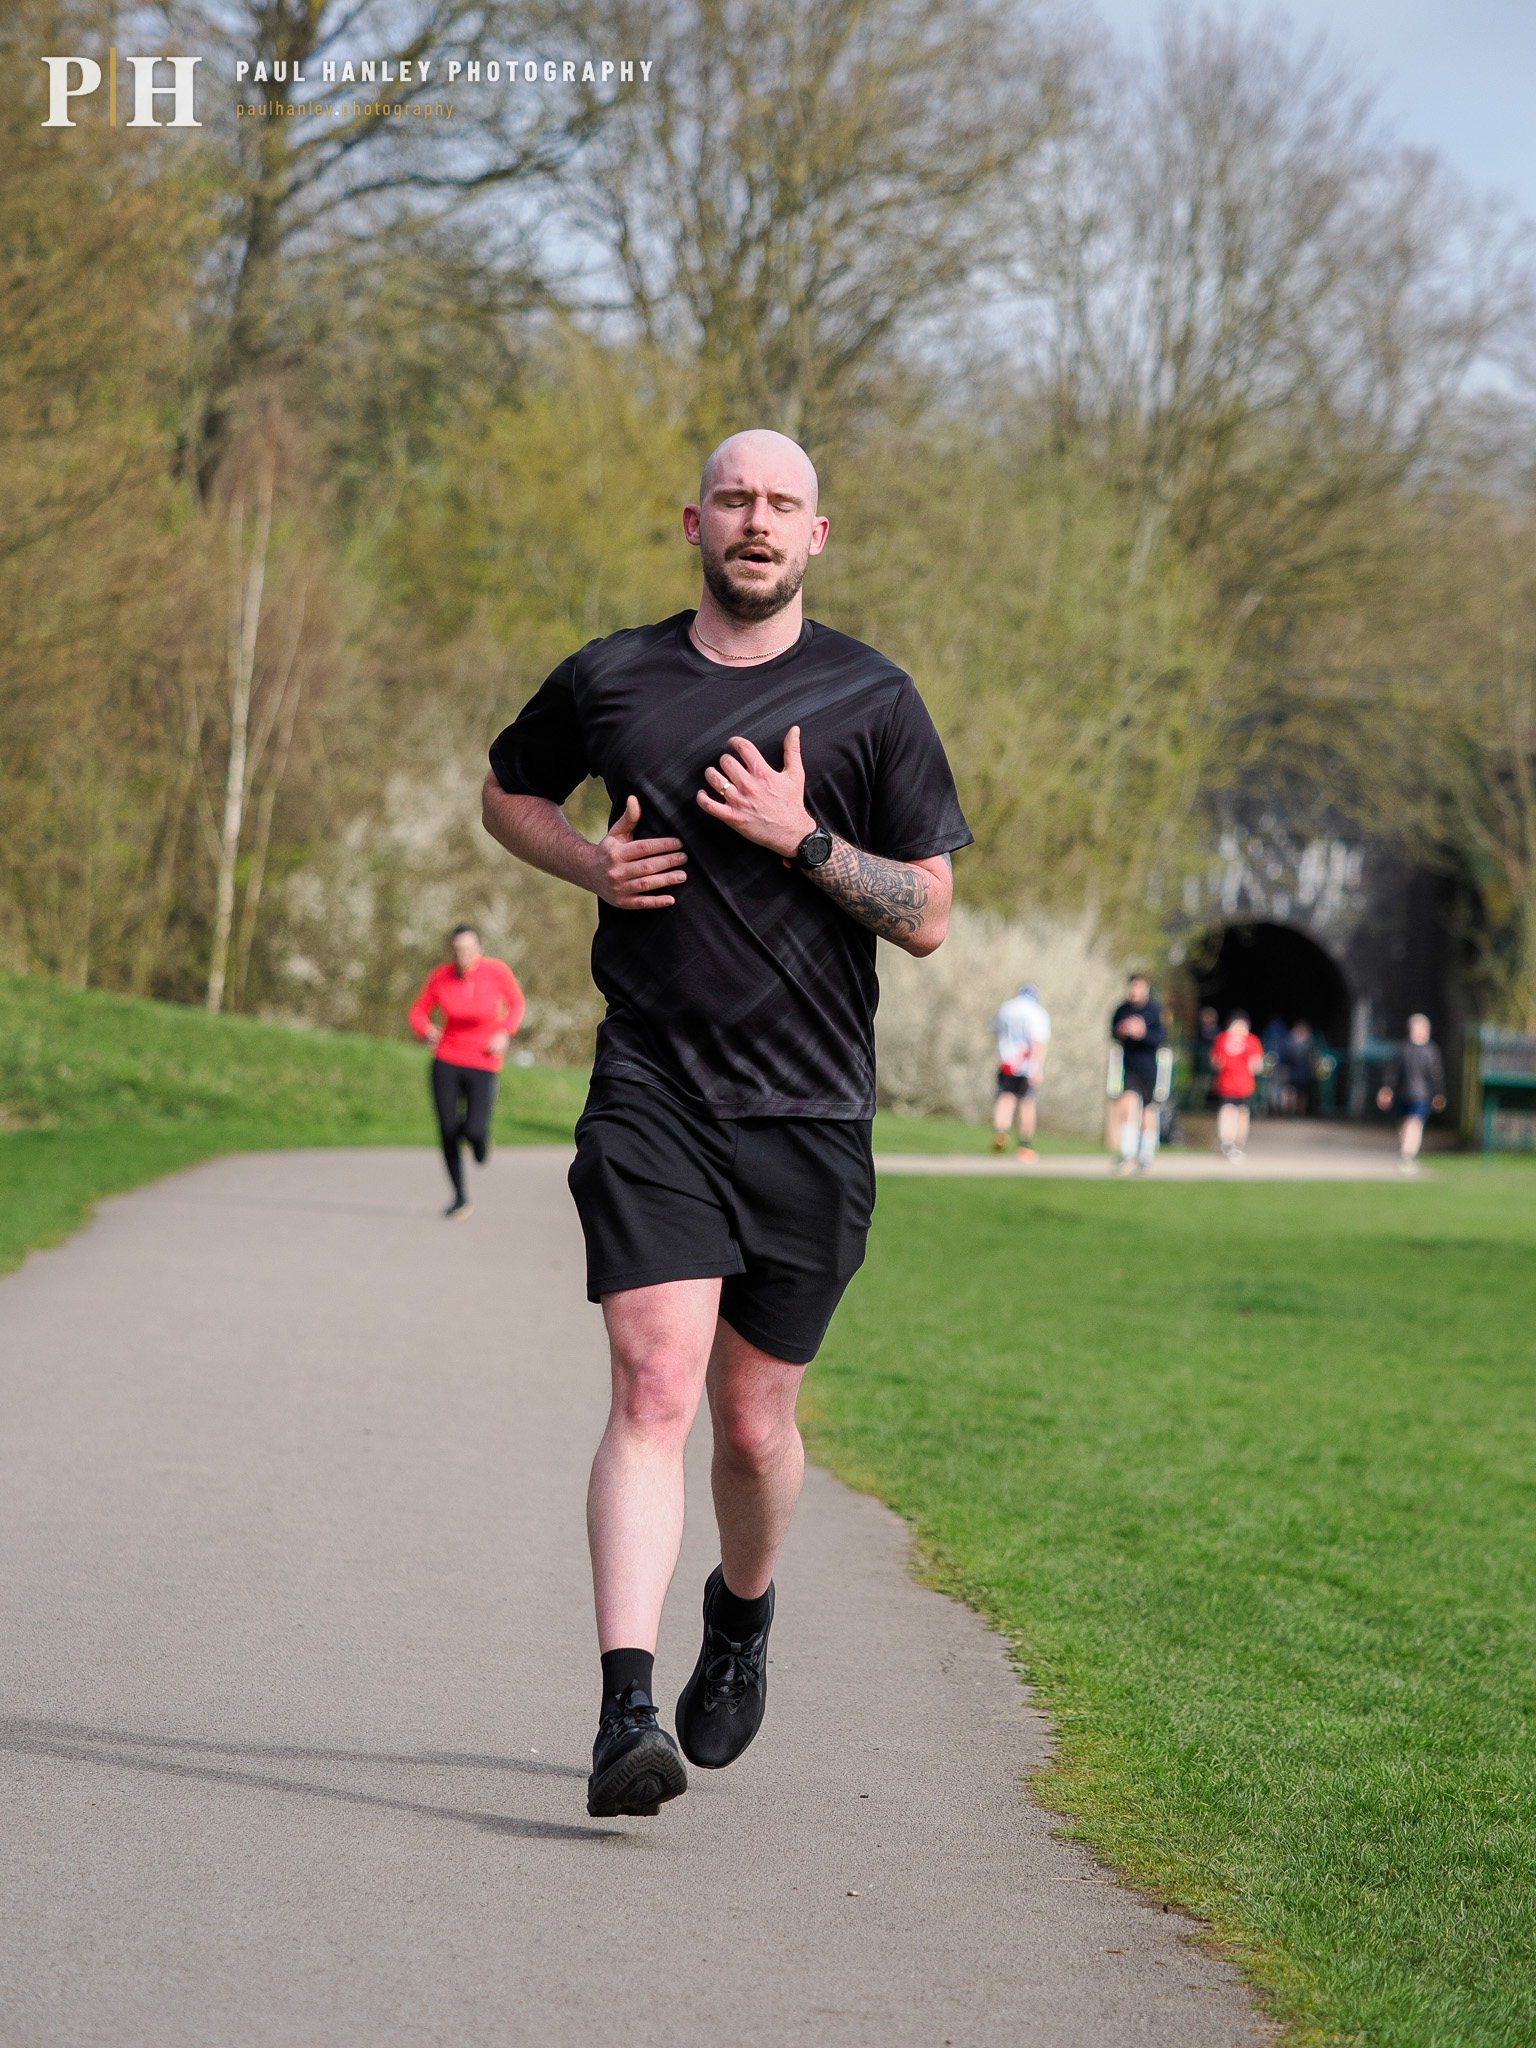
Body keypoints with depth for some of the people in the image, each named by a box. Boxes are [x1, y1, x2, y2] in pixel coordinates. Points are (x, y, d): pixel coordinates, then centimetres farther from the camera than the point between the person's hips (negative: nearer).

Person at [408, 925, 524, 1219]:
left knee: (473, 1131, -19)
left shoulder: (496, 971, -12)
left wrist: (505, 1034, -9)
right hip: (447, 1062, 2)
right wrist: (427, 1031, -18)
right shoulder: (439, 977, -8)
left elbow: (516, 1002, 6)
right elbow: (418, 1012, 5)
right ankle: (460, 1198, 17)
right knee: (447, 1133, -4)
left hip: (483, 1065, -2)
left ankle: (480, 1137, 21)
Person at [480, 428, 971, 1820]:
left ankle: (743, 1617, 40)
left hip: (810, 1109, 0)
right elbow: (508, 791, 25)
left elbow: (929, 919, 3)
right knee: (655, 1389, -16)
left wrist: (803, 838, -13)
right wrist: (588, 862, 4)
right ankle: (627, 1715, -21)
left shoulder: (872, 701, 2)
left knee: (755, 1423, 9)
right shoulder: (610, 681, 6)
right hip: (651, 1092, 0)